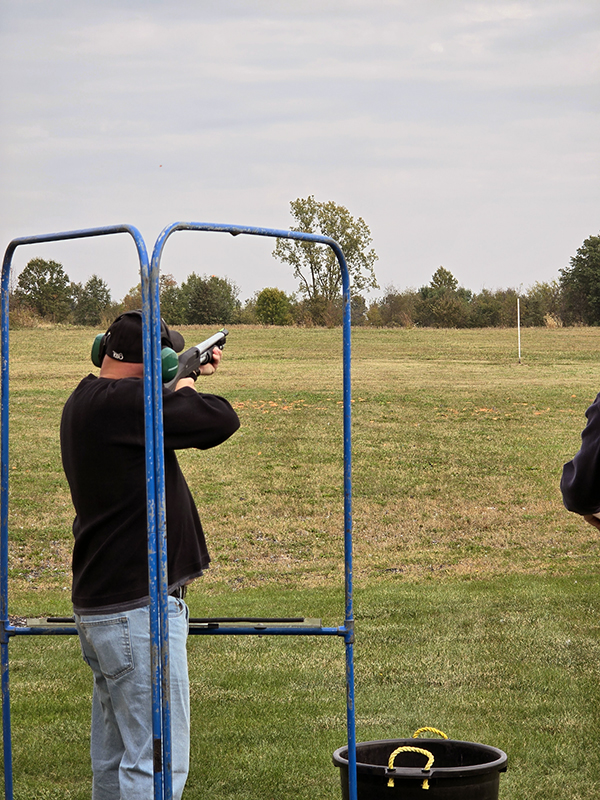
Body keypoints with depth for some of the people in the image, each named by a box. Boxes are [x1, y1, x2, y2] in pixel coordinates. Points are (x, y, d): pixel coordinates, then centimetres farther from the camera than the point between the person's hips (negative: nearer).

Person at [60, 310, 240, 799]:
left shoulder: (85, 403, 12)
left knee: (115, 758, 16)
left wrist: (186, 379, 19)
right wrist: (185, 388, -1)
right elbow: (221, 421, -20)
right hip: (137, 608, -10)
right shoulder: (124, 401, -19)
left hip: (100, 604, 10)